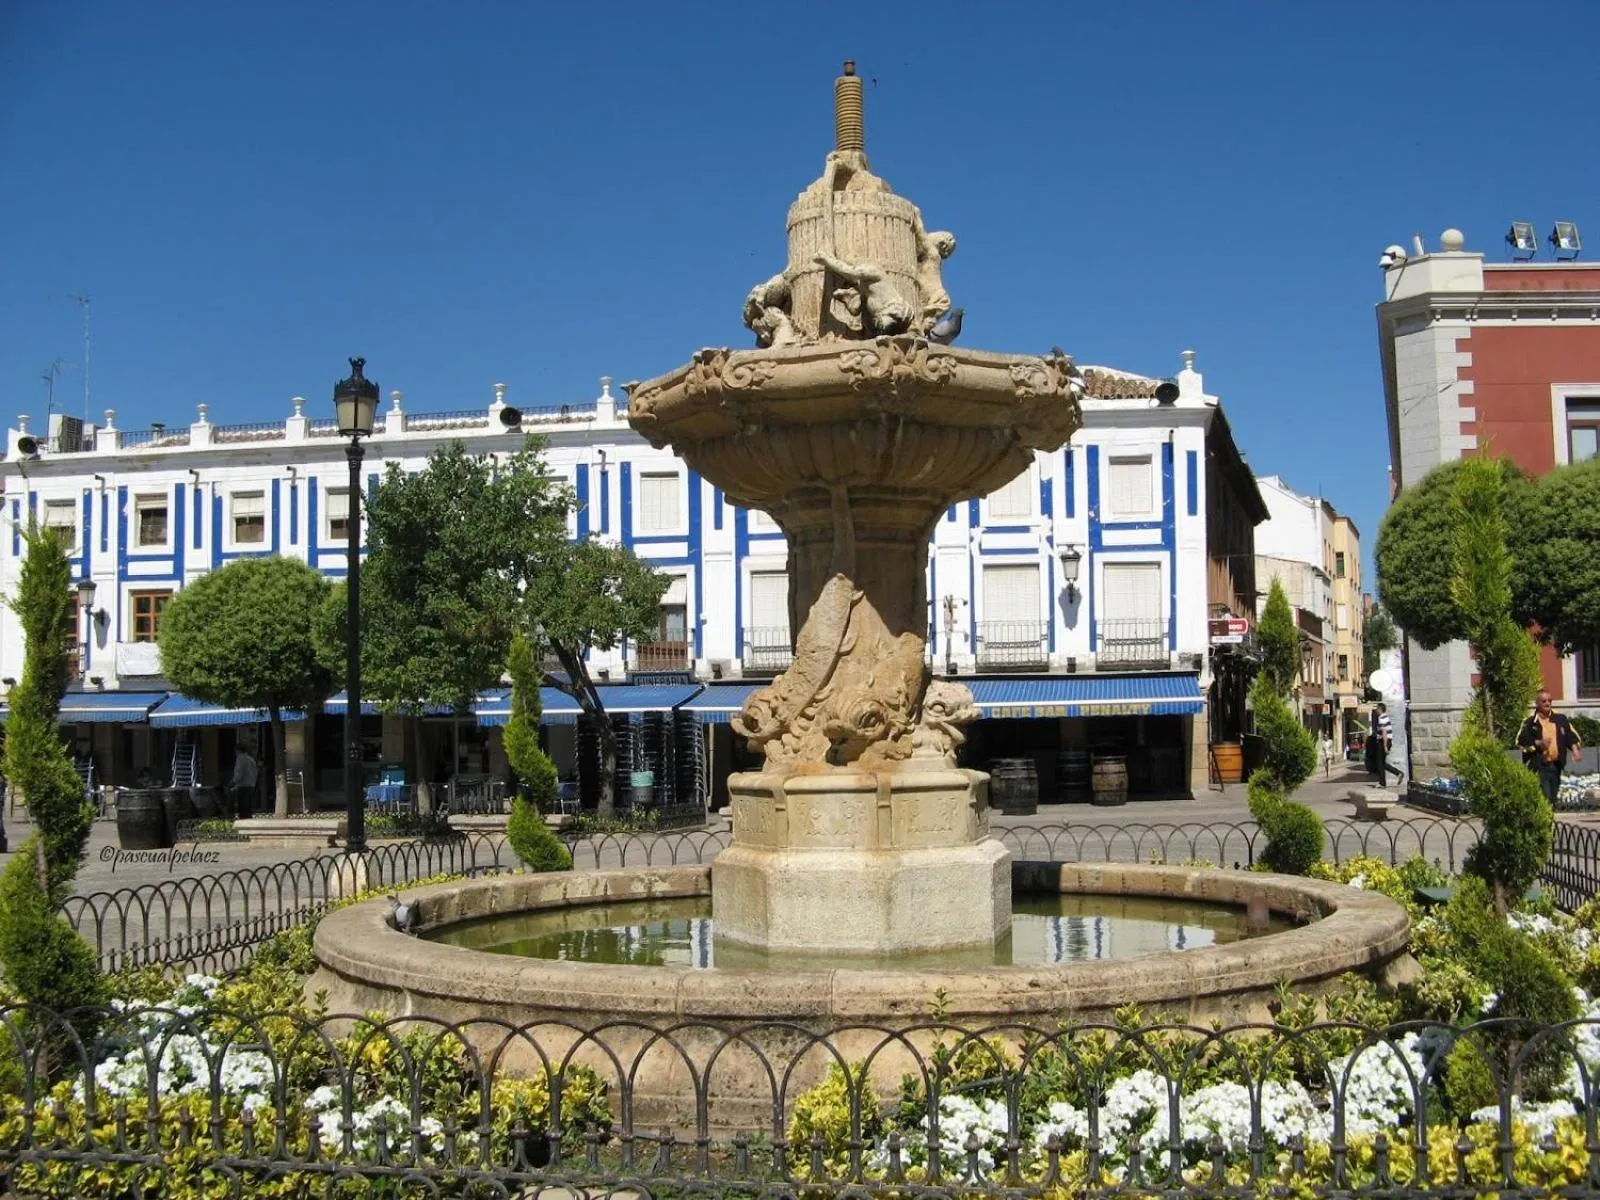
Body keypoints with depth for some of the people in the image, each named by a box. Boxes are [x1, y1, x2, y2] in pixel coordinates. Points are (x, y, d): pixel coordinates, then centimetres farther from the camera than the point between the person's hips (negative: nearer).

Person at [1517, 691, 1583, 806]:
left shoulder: (1561, 720, 11)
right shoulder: (1530, 723, -1)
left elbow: (1571, 735, 13)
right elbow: (1520, 741, -5)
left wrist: (1574, 748, -6)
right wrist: (1538, 743, -17)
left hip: (1556, 765, 5)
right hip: (1539, 767, -5)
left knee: (1553, 798, 12)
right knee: (1545, 799, -14)